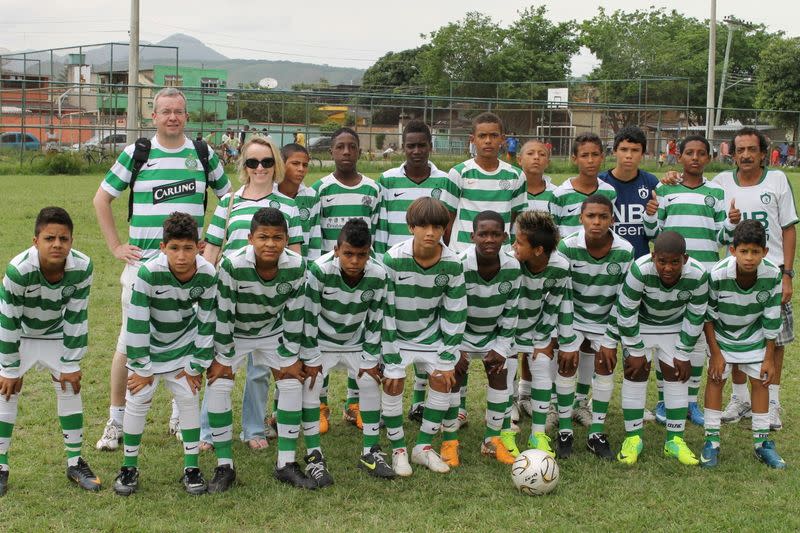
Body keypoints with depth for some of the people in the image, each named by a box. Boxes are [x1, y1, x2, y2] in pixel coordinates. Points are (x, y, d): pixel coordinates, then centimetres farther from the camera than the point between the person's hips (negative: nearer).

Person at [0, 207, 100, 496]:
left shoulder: (82, 267, -29)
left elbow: (76, 317, -16)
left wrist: (71, 364, -11)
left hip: (55, 334, 2)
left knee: (70, 389, 1)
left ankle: (75, 462, 14)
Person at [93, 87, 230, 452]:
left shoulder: (203, 155, 6)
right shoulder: (135, 154, 2)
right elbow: (101, 199, 9)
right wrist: (115, 246, 3)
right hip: (142, 262, -1)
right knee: (130, 342, -2)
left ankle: (180, 416, 22)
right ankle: (116, 420, 10)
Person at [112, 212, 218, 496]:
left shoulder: (208, 274, -22)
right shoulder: (149, 273, -31)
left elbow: (207, 323, -10)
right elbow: (136, 323, -23)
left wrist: (195, 367, -6)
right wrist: (142, 368, -16)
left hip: (184, 345, 2)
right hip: (148, 345, -2)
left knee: (188, 398, -1)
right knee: (137, 400, -2)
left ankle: (192, 468, 11)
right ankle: (129, 467, 15)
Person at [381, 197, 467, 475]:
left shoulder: (453, 264, -18)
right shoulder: (393, 259, -27)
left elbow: (455, 314, -7)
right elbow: (384, 311, -21)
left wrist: (447, 360, -7)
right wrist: (390, 358, -20)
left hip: (430, 332, 3)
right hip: (395, 333, -3)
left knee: (443, 380, -3)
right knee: (393, 382, -13)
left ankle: (424, 447, 12)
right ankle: (398, 450, 5)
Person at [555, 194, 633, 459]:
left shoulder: (625, 251, -19)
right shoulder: (567, 247, -23)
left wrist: (610, 341, -11)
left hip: (605, 320, 1)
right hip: (573, 316, -1)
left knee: (605, 365, -6)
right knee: (567, 364, -11)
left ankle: (597, 433, 4)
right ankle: (564, 431, 0)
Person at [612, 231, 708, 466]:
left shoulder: (698, 275, -31)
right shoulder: (640, 270, -38)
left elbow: (695, 318, -14)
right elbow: (626, 312, -24)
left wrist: (684, 354, -7)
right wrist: (635, 351, -17)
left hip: (674, 325, 2)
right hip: (638, 323, -2)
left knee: (676, 374, 1)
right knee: (636, 373, -5)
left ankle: (675, 439, 11)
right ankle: (633, 438, 6)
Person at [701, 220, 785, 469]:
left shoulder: (772, 274, -27)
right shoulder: (718, 274, -33)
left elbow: (771, 318, -13)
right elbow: (707, 316, -18)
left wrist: (769, 357, -7)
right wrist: (716, 353, -15)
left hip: (754, 335, 2)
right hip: (721, 334, -2)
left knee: (760, 381, 3)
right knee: (716, 379, -5)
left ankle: (762, 442, 13)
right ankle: (712, 441, 4)